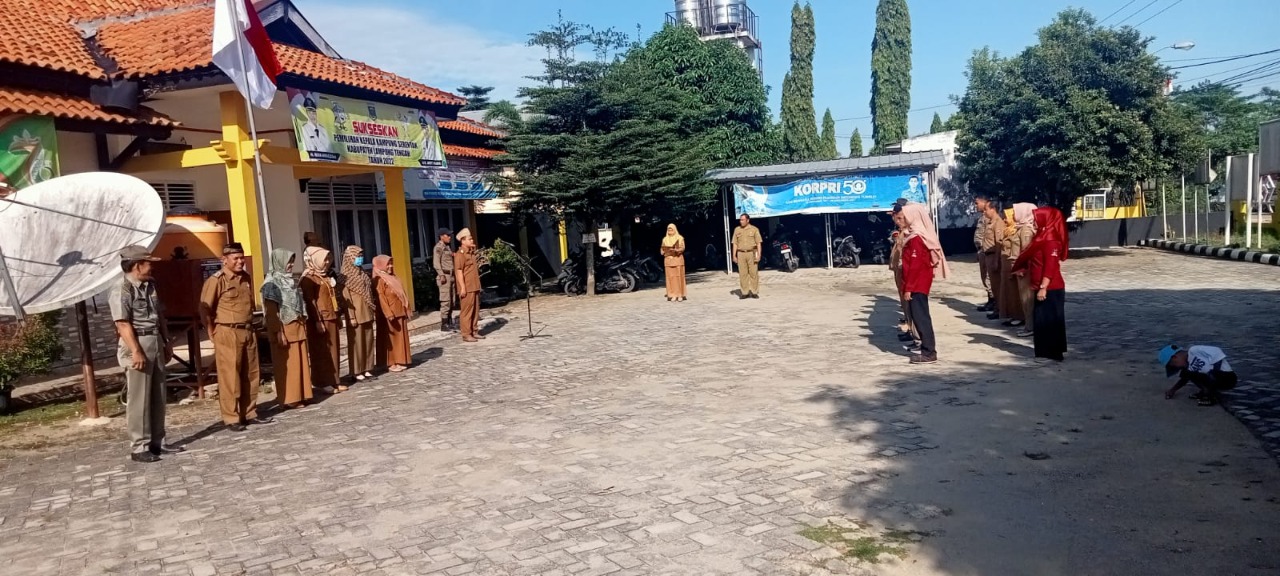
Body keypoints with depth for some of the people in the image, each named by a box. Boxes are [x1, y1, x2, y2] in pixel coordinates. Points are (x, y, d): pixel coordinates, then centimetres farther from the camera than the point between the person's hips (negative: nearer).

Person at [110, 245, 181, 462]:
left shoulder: (150, 285, 13)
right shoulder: (122, 289, -12)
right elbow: (123, 323, -18)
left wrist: (166, 343, 18)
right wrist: (136, 351, -22)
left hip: (155, 342, 8)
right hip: (137, 344, -8)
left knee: (158, 397, 11)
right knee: (139, 399, -3)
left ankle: (158, 442, 19)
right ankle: (139, 447, 3)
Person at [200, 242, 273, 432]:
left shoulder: (246, 278, 11)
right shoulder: (216, 280, -10)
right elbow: (204, 309, -9)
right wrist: (213, 333, -8)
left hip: (248, 331, 7)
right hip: (228, 334, -7)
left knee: (251, 375, 11)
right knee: (230, 377, -2)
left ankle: (250, 413, 21)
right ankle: (231, 418, 5)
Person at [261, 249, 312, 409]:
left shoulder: (291, 281, 16)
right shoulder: (272, 283, -9)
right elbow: (271, 311, -14)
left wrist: (303, 324, 14)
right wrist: (278, 332, -19)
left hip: (297, 327, 8)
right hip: (284, 328, -8)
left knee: (300, 362, 10)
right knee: (286, 365, -2)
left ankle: (300, 395, 17)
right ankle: (288, 399, 3)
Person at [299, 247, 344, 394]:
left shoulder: (327, 276, 16)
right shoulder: (308, 278, -9)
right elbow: (310, 301, -15)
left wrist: (338, 316, 17)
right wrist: (317, 321, -20)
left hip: (332, 318, 8)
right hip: (320, 319, -8)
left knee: (333, 350, 10)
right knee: (321, 351, -2)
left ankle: (334, 381, 16)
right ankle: (323, 382, 3)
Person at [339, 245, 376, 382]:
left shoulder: (362, 274, 12)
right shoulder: (346, 276, -9)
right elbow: (346, 298, -13)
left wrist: (374, 311, 13)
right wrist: (351, 316, -17)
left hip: (367, 313, 7)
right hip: (356, 314, -7)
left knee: (368, 340, 9)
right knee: (356, 342, -1)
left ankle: (367, 369, 17)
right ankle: (356, 371, 5)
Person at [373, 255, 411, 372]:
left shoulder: (393, 278, 17)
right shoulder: (379, 280, -8)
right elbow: (381, 298, -16)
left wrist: (406, 310, 15)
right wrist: (389, 314, -22)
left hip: (400, 313, 8)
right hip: (390, 314, -8)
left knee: (401, 337, 9)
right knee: (391, 338, -4)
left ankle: (399, 361, 16)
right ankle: (391, 364, 1)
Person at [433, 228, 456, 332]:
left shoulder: (448, 246, 18)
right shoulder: (439, 247, -7)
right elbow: (436, 262, -14)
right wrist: (442, 275, -19)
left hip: (451, 275, 9)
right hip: (444, 275, -9)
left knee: (451, 301, 9)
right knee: (445, 301, -9)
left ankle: (450, 323, 15)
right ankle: (444, 325, -6)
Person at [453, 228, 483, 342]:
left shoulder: (471, 253, 18)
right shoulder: (460, 254, -10)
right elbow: (458, 271, -16)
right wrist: (462, 287, -20)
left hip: (475, 287, 9)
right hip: (466, 288, -9)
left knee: (475, 310, 11)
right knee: (467, 311, -6)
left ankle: (474, 331, 19)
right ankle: (466, 334, -3)